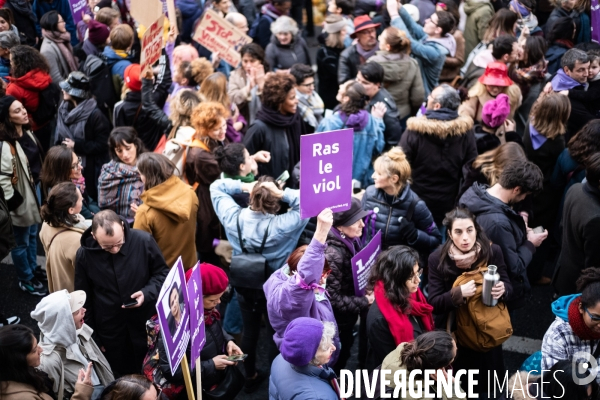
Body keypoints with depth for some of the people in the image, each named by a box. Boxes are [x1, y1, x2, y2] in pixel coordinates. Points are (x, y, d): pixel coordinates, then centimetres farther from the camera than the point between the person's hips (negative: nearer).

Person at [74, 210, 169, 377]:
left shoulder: (143, 241, -19)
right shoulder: (85, 254, -13)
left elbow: (162, 273, -2)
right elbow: (84, 299, -1)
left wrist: (147, 293, -21)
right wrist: (92, 336, 3)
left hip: (147, 324, 0)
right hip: (110, 333, 0)